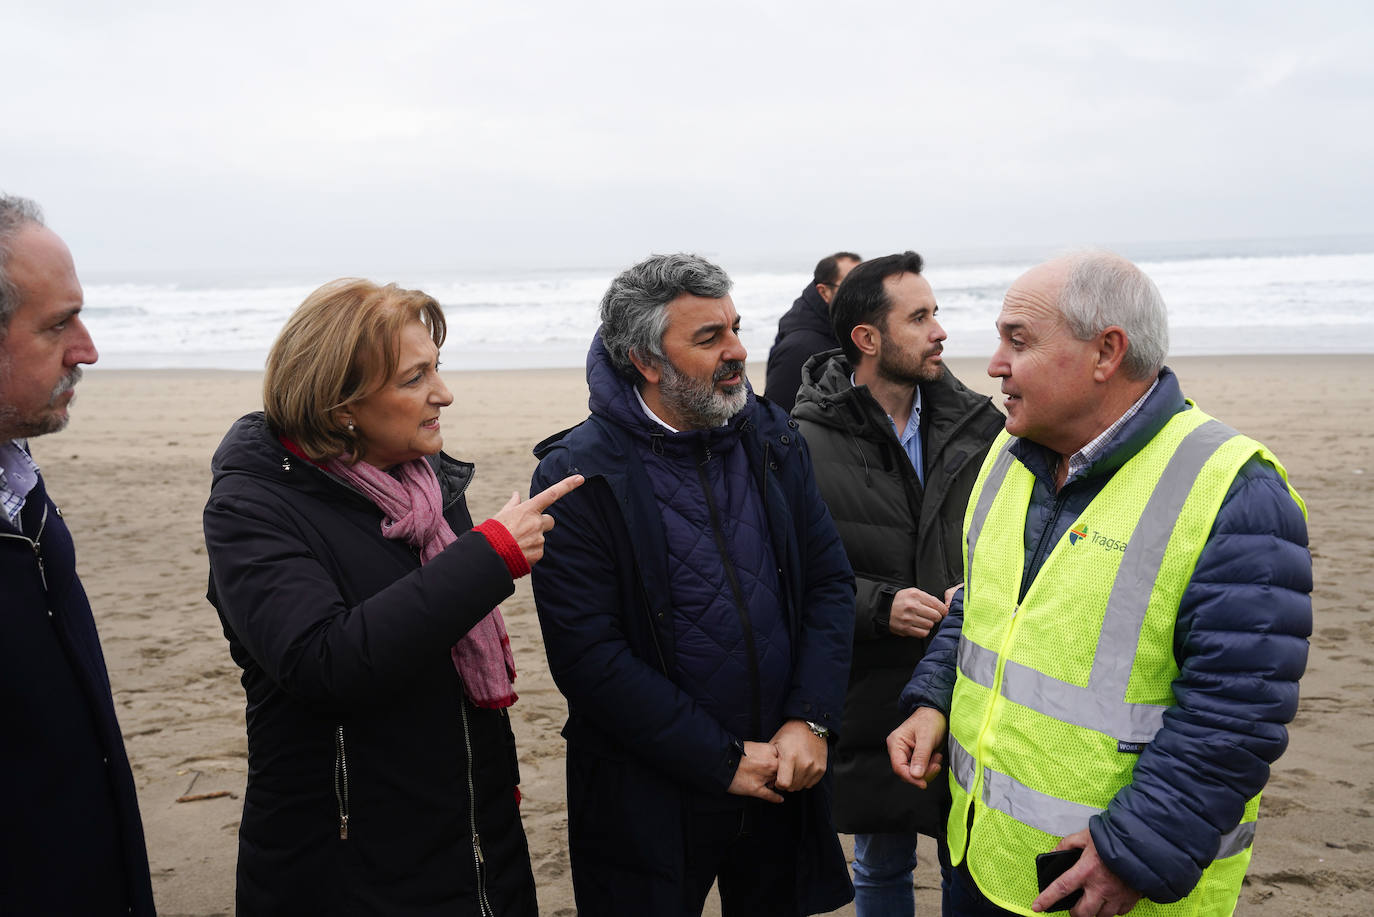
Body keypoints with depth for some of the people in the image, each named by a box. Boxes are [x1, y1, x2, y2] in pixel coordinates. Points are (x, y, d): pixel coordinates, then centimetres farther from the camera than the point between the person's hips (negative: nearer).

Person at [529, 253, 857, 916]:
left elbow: (829, 581, 3)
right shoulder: (579, 476, -15)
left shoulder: (771, 439, 1)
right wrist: (722, 761, -16)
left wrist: (810, 720, -10)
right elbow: (588, 654, -18)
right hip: (648, 798, -4)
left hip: (780, 779, 5)